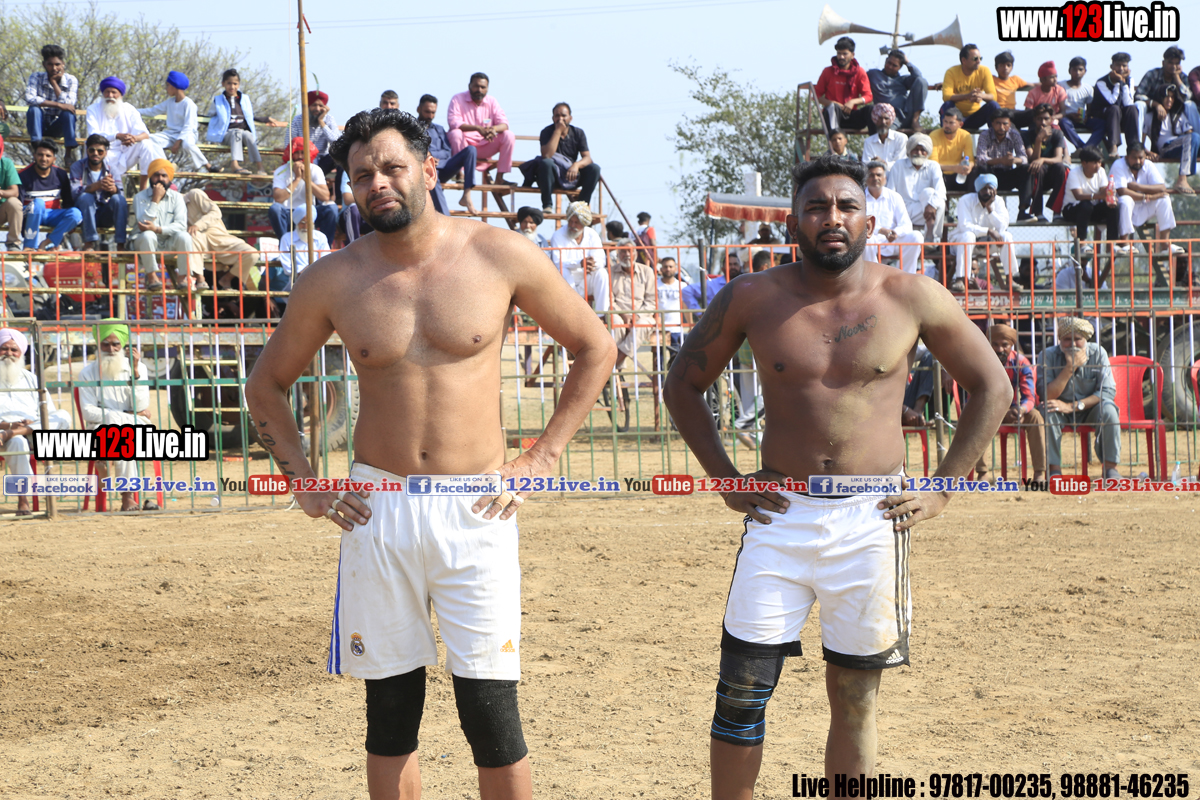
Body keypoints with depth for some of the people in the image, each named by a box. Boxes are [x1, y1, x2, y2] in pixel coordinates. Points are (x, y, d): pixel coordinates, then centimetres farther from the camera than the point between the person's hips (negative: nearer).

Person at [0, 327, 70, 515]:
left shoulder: (31, 379, 23)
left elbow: (49, 414, 13)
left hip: (36, 435, 4)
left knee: (63, 417, -25)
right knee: (17, 442, -40)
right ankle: (23, 500, -43)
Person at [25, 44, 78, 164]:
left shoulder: (71, 80, -6)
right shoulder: (36, 77, -8)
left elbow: (68, 104, -21)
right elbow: (29, 99, -28)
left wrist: (54, 81, -18)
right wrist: (58, 105, -33)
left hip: (57, 127, 0)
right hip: (39, 124, 0)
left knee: (68, 113, -30)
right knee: (34, 109, -31)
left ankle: (70, 153, -27)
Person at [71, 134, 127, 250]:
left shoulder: (111, 170, 5)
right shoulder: (78, 167, -3)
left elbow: (121, 193, -8)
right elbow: (74, 192, -20)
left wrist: (113, 189, -35)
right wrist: (97, 186, -38)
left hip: (104, 214, 2)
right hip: (85, 214, -2)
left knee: (119, 199, -25)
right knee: (86, 197, -32)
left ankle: (121, 245, -29)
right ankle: (89, 244, -35)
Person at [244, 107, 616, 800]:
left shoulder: (500, 256, -3)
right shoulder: (332, 281, 2)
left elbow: (597, 348, 8)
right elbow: (267, 386, 17)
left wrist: (542, 459, 3)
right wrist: (305, 484, 6)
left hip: (476, 510, -2)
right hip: (376, 510, 2)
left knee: (492, 711, -4)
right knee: (391, 711, 8)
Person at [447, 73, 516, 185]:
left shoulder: (491, 102, 6)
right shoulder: (458, 99, -7)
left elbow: (504, 124, -4)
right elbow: (453, 122, -22)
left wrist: (494, 128, -31)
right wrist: (478, 128, -35)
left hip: (484, 147, 4)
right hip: (464, 144, -4)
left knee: (509, 136, -16)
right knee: (455, 133, -35)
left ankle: (499, 177, -15)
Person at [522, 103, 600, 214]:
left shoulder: (578, 133, 3)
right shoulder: (547, 132, -7)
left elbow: (587, 158, -6)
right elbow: (546, 155, -25)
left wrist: (577, 165, -30)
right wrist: (558, 130, -22)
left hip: (571, 176, 3)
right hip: (551, 177, -3)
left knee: (594, 168, -21)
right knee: (546, 163, -35)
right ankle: (547, 205, -28)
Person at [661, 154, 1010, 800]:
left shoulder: (911, 299, -2)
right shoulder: (752, 299, -1)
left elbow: (992, 388, 8)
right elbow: (684, 383, 13)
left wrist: (940, 490, 2)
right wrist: (726, 479, 5)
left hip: (873, 519, 0)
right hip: (780, 513, 0)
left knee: (854, 699, 7)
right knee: (741, 694, -2)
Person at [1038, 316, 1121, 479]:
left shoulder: (1097, 353, -11)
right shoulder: (1048, 356, -14)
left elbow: (1108, 391, -18)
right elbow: (1047, 395, -23)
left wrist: (1073, 406, -28)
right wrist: (1070, 367, -30)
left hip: (1090, 410, 0)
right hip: (1061, 409, 0)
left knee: (1108, 410, -30)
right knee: (1047, 412, -32)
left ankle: (1111, 468, -21)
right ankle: (1054, 470, -27)